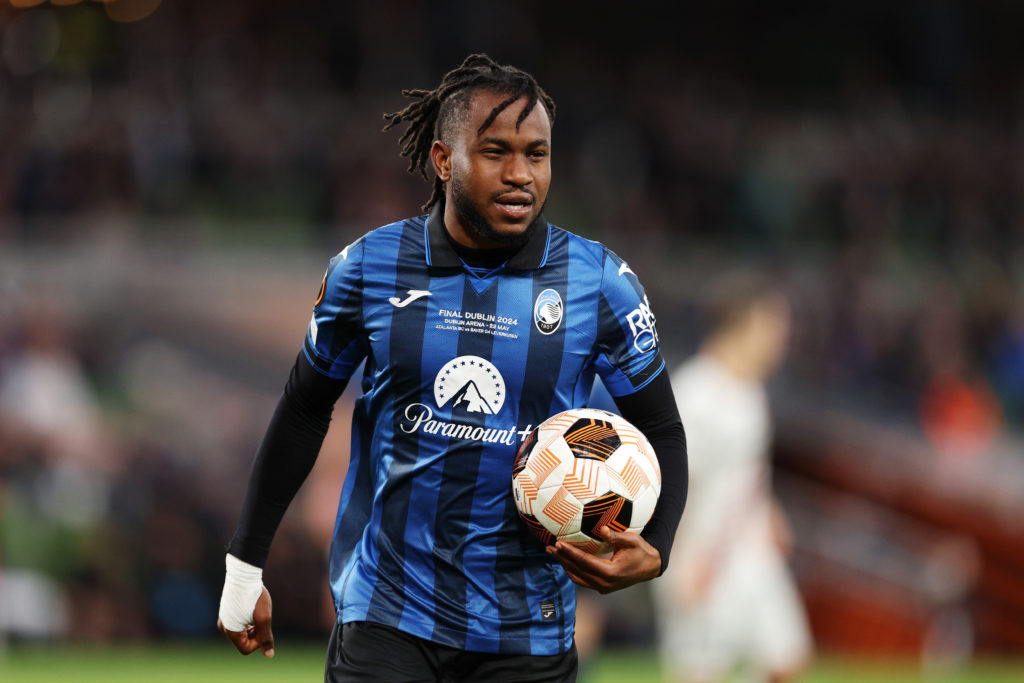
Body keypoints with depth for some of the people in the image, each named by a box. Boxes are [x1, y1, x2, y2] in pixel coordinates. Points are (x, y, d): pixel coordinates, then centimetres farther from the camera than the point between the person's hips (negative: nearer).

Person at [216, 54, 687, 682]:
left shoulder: (600, 282, -4)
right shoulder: (368, 269, -3)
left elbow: (663, 434, 5)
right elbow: (304, 413, 10)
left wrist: (652, 551, -15)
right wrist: (244, 567, 11)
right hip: (385, 619, 0)